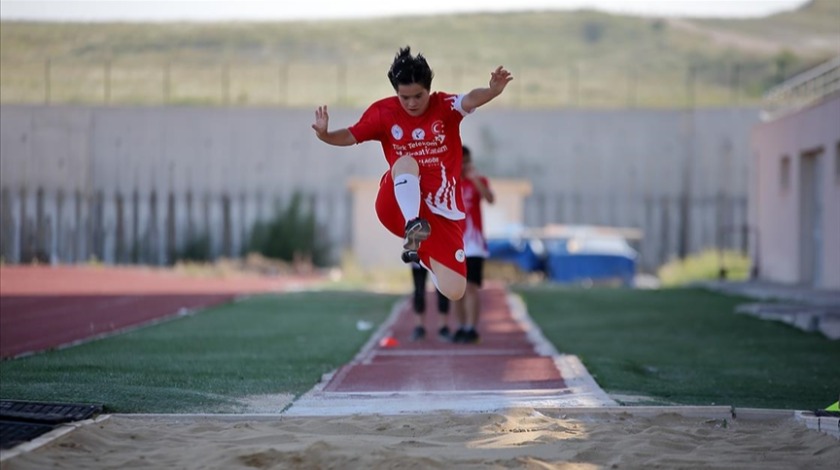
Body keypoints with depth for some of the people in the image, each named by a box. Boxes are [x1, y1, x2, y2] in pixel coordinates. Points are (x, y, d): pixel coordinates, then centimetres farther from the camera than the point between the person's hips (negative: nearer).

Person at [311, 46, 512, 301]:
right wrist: (324, 135, -23)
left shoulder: (443, 106, -5)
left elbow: (470, 100, -25)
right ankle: (414, 228, -43)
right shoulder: (383, 111, 0)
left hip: (441, 212, 1)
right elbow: (350, 136, 0)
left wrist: (492, 90, -48)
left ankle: (422, 254, 24)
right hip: (398, 206, -1)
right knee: (406, 162, -33)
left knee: (454, 292, -9)